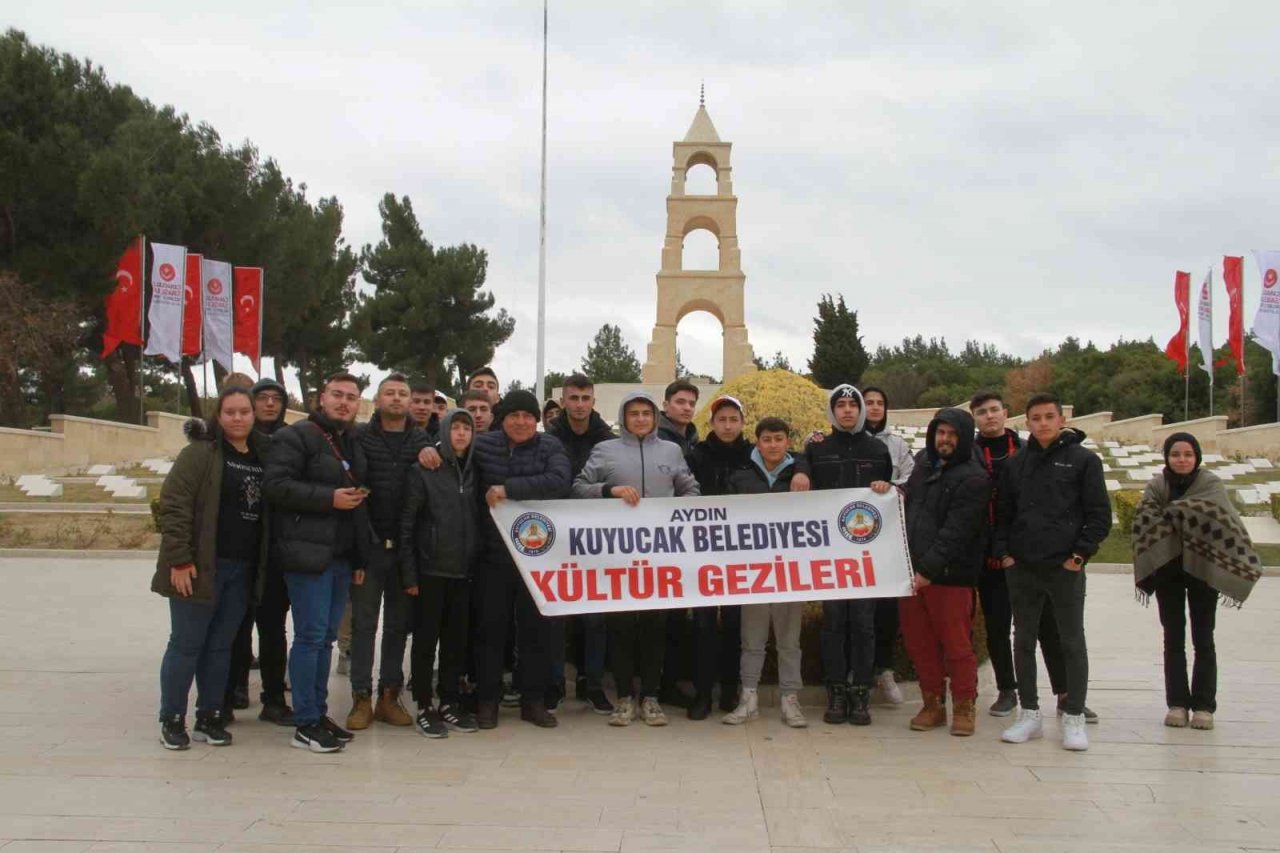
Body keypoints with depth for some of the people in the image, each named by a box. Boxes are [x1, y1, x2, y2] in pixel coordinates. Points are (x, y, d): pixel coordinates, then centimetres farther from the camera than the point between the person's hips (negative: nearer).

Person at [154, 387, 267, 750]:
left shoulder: (261, 457, 12)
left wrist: (261, 566, 12)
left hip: (242, 570, 6)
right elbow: (174, 505, -13)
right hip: (201, 567, -6)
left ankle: (209, 717, 22)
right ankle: (171, 719, 14)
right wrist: (179, 559, -19)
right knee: (186, 644, 2)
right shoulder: (200, 452, -7)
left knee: (220, 646, 12)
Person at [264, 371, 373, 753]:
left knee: (327, 636, 12)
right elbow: (276, 485, -17)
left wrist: (360, 557, 21)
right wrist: (330, 497, -20)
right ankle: (305, 725, 1)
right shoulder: (296, 436, -5)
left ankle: (318, 713, 20)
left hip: (342, 557, 8)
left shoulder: (354, 445, 20)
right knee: (311, 636, -6)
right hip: (308, 555, -8)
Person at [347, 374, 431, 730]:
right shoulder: (361, 437, 0)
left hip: (405, 547, 3)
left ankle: (389, 695, 19)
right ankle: (361, 698, 10)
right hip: (368, 543, -2)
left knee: (399, 622, 9)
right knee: (364, 621, 3)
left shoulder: (422, 440, 7)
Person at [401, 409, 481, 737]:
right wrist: (408, 573, -11)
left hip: (463, 570, 4)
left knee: (457, 639, 9)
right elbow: (407, 524, -7)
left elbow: (478, 520, 12)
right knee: (426, 639, 2)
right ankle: (424, 707, 11)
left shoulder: (473, 472, 10)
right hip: (430, 570, -4)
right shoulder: (422, 471, -4)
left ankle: (449, 703, 20)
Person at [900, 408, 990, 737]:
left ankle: (964, 708, 13)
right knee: (919, 642, 10)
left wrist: (929, 567, -22)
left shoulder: (973, 478, -9)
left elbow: (955, 532, -17)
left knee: (956, 644, 0)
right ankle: (932, 704, 22)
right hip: (912, 572, 7)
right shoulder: (923, 462, 14)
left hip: (950, 575, -6)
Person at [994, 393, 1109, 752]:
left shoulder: (1083, 460, -1)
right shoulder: (1016, 464, 11)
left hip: (1065, 568, -4)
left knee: (1072, 642, 4)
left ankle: (1074, 717, 11)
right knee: (1023, 641, 8)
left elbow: (1099, 514, -3)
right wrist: (1003, 552, 1)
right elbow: (1003, 513, 13)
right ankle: (1029, 714, 18)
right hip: (1021, 568, 4)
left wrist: (1080, 553, -11)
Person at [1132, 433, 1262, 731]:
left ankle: (1204, 706, 10)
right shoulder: (1156, 486, -1)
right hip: (1167, 569, 2)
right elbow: (1145, 521, -14)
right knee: (1173, 639, 7)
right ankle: (1177, 703, 14)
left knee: (1203, 640, 4)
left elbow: (1224, 520, -18)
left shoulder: (1211, 483, -5)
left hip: (1203, 569, -2)